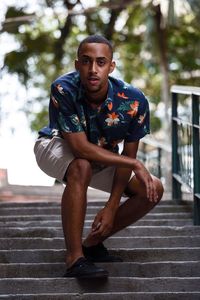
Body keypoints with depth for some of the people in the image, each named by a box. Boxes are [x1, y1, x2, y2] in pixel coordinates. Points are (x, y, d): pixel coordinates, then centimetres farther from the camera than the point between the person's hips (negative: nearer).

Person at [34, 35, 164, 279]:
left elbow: (128, 154, -16)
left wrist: (112, 207, -19)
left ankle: (92, 243, 5)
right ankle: (74, 258, -34)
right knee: (81, 168, -39)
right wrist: (135, 164, -33)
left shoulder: (133, 101, -26)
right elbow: (81, 148, -36)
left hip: (102, 156, 5)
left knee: (153, 190, -9)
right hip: (55, 147, -5)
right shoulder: (63, 90, -36)